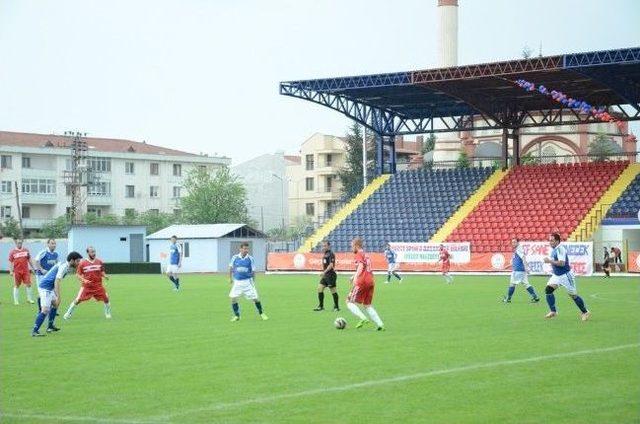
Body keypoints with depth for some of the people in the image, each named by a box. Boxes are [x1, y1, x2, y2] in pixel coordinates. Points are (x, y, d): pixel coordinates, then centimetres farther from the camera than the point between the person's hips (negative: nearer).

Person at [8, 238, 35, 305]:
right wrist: (11, 271, -7)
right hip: (17, 271, -2)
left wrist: (32, 268, 14)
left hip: (26, 271, 2)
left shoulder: (26, 250, 9)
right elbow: (10, 262, 0)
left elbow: (29, 260, 16)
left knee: (28, 284, -3)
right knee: (17, 286, 4)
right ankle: (16, 300, 10)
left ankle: (29, 298, 6)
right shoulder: (12, 252, 0)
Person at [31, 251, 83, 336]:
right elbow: (57, 281, -26)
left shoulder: (63, 265, 13)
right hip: (45, 288, -11)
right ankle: (35, 331, -21)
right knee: (45, 310, -19)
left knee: (55, 303, 26)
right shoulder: (63, 267, -17)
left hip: (49, 288, 11)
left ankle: (50, 326, 33)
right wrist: (58, 297, -30)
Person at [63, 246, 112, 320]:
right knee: (78, 300, -6)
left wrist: (105, 276, -6)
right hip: (87, 286, -2)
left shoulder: (99, 262, 3)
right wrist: (83, 280, -17)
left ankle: (108, 313, 21)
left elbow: (102, 272, 15)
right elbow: (78, 274, 0)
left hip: (98, 286, 2)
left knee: (106, 298, -1)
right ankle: (68, 313, 10)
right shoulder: (82, 263, -6)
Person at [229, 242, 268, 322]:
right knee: (233, 298, -6)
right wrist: (230, 278, 16)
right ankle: (236, 316, 10)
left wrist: (253, 281, 4)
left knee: (255, 298, -1)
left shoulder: (250, 259, -4)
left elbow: (253, 271, 4)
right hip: (237, 282, 1)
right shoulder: (235, 257, -3)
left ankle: (261, 313, 19)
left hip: (247, 281, -1)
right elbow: (231, 268, 13)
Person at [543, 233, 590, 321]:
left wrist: (549, 261, -27)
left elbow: (562, 263, -30)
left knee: (573, 295, 0)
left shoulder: (560, 249, -20)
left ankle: (585, 312, 17)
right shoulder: (553, 249, 8)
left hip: (565, 275, -8)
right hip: (556, 275, 8)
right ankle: (553, 312, -4)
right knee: (548, 289, -9)